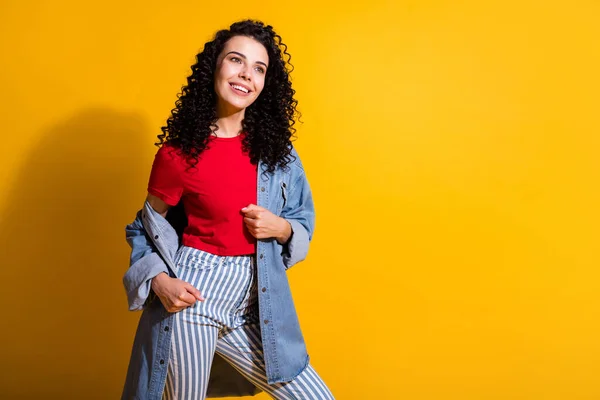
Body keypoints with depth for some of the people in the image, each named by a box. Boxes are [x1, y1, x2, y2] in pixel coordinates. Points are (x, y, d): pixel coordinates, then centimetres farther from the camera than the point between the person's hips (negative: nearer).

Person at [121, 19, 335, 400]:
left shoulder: (277, 148, 2)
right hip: (193, 298, -4)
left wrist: (281, 228, -10)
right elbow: (149, 228, 1)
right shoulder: (178, 152, -10)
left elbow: (303, 223, 11)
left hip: (254, 308, 4)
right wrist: (159, 279, -15)